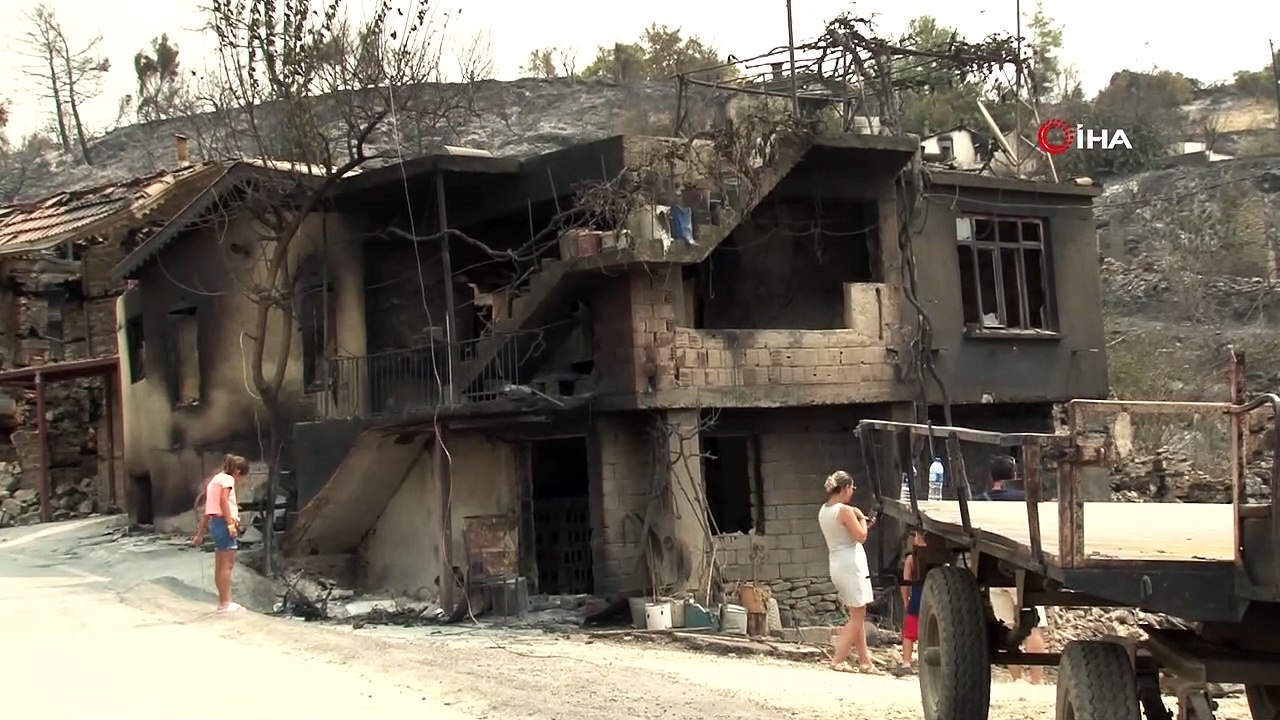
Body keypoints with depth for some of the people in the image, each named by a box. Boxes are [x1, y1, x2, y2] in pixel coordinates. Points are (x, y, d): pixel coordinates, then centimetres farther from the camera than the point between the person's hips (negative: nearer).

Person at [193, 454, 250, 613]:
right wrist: (230, 523, -26)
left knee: (220, 566, 12)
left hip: (215, 522, 10)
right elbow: (223, 501, -20)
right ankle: (225, 603, -9)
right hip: (223, 522, -10)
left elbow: (207, 510, 23)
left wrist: (200, 534, 22)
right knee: (227, 564, -8)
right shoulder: (227, 479, -4)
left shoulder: (215, 479, 23)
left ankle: (224, 602, 17)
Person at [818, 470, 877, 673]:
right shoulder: (845, 511, -16)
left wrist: (862, 523, 17)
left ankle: (865, 661, 16)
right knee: (857, 617, -2)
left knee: (857, 617, 15)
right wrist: (861, 518, -1)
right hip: (851, 565, -9)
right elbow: (861, 536, -16)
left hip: (836, 564, 9)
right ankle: (837, 660, -7)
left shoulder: (823, 510, 10)